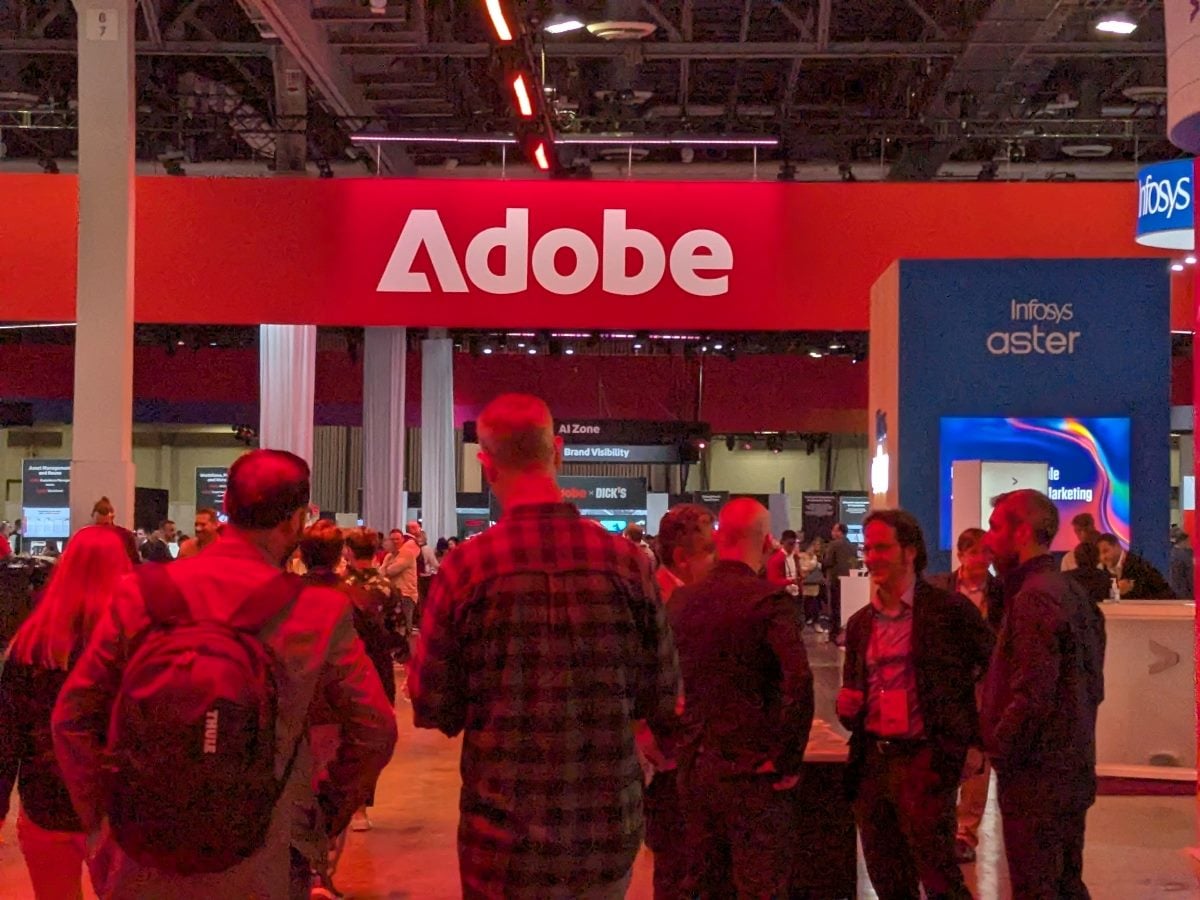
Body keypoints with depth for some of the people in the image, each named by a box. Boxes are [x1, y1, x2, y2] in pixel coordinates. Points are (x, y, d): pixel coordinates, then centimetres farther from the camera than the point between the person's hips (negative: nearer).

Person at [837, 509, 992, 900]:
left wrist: (976, 736, -6)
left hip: (926, 760, -6)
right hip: (872, 762, 6)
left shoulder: (949, 610, -6)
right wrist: (847, 706, -1)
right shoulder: (860, 623, 12)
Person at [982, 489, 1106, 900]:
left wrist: (995, 750, -12)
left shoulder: (1035, 597, -18)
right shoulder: (1074, 592, 12)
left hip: (1037, 774, -10)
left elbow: (1033, 697, -23)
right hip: (1074, 769, 10)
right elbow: (1093, 687, 17)